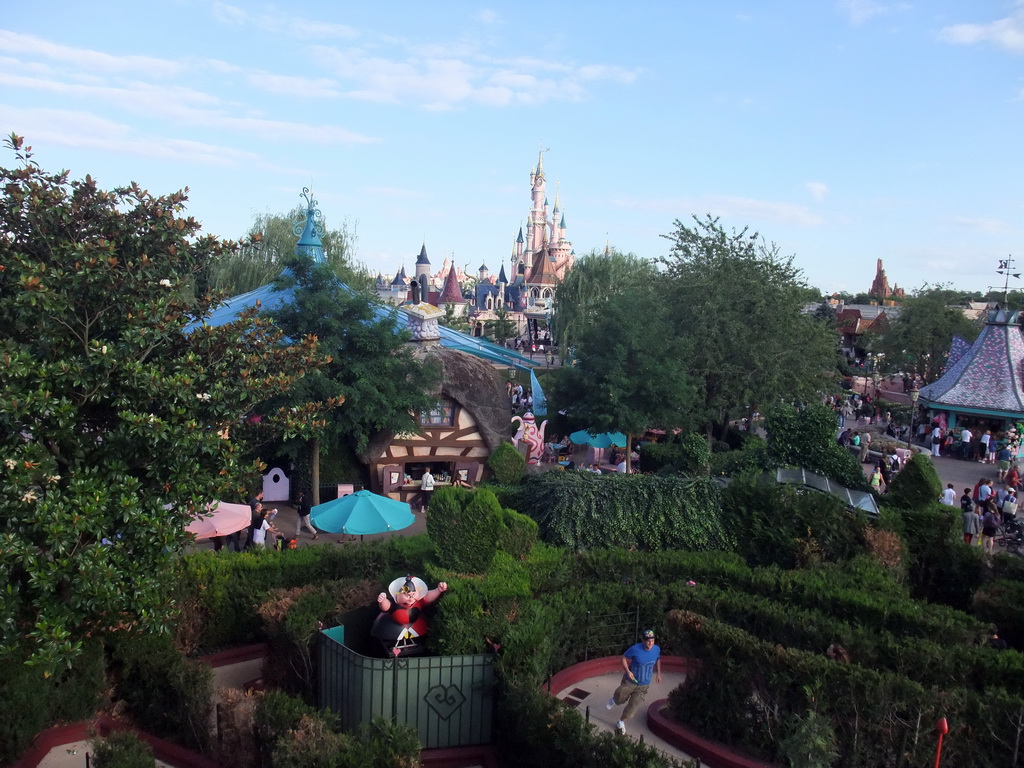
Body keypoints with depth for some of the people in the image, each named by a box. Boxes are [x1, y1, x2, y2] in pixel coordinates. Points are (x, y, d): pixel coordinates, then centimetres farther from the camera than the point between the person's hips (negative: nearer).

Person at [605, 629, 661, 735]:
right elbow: (624, 658, -11)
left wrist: (658, 673, 8)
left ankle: (621, 722, 31)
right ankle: (613, 700, 57)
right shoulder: (635, 649, -25)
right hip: (630, 682, -2)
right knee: (620, 699, 18)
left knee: (633, 707, 3)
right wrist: (628, 671, -24)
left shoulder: (657, 649, -12)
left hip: (644, 686, 2)